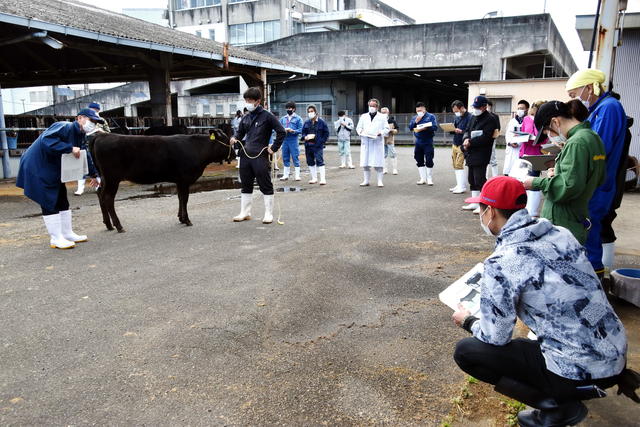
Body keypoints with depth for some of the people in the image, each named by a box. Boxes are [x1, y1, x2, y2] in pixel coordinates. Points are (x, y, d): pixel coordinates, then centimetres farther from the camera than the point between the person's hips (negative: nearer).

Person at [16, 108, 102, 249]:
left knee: (62, 201, 12)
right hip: (37, 167, -10)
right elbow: (46, 139, -37)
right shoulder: (64, 127, -22)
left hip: (54, 171, 10)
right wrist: (70, 148, -38)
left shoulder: (80, 135, 8)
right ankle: (56, 239, 0)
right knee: (49, 203, -7)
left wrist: (94, 174, 22)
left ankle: (67, 234, 22)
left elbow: (85, 156, 20)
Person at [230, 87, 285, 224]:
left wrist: (274, 148, -7)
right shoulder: (245, 118, 13)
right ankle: (245, 213, 23)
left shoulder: (267, 116, -5)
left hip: (260, 156, -6)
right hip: (245, 155, 7)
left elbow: (281, 132, -6)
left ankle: (269, 214, 9)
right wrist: (235, 138, 2)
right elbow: (240, 132, 24)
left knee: (266, 186, 0)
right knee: (246, 185, 13)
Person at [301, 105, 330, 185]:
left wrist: (322, 141, -8)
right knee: (310, 162, 10)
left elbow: (326, 133, 2)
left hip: (318, 146, -5)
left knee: (319, 161, -12)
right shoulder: (306, 123, 11)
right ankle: (314, 178, 21)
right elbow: (303, 132, 16)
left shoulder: (321, 122, -1)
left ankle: (323, 179, -10)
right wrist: (305, 137, -6)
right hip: (308, 145, 5)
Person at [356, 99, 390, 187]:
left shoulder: (382, 117, 9)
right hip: (365, 142, 3)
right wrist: (361, 131, -7)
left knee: (378, 162, -5)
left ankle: (380, 181, 2)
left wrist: (381, 133, -14)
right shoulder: (363, 116, 17)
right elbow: (358, 127, 15)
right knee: (365, 162, 2)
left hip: (377, 142, -2)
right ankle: (366, 180, 11)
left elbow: (386, 129, 5)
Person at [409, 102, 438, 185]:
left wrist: (426, 128, -24)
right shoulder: (414, 117, 12)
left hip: (428, 142, -4)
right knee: (419, 161, 7)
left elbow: (435, 127, -10)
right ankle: (423, 179, 16)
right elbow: (410, 128, 3)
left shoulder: (431, 116, 0)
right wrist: (416, 121, -11)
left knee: (429, 161, -5)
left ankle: (429, 179, 6)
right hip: (418, 142, 5)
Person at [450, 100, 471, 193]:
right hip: (455, 144, 8)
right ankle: (459, 185, 17)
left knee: (459, 165, -11)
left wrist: (461, 131, -29)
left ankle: (462, 187, -6)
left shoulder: (469, 117, -11)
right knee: (455, 166, 9)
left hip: (462, 145, -8)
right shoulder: (457, 117, 16)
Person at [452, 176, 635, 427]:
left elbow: (495, 338, -11)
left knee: (465, 351, 1)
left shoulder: (500, 264, -20)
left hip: (581, 373, -7)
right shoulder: (560, 234, 2)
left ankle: (558, 406, 2)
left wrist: (468, 321, 10)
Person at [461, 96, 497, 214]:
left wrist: (470, 143, -16)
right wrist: (466, 139, -7)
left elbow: (485, 137, -18)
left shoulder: (490, 119, -10)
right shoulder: (474, 117, 17)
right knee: (472, 180, 14)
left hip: (481, 155, -9)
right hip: (471, 154, 9)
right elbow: (467, 130, 15)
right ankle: (475, 203, 24)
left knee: (480, 179, -8)